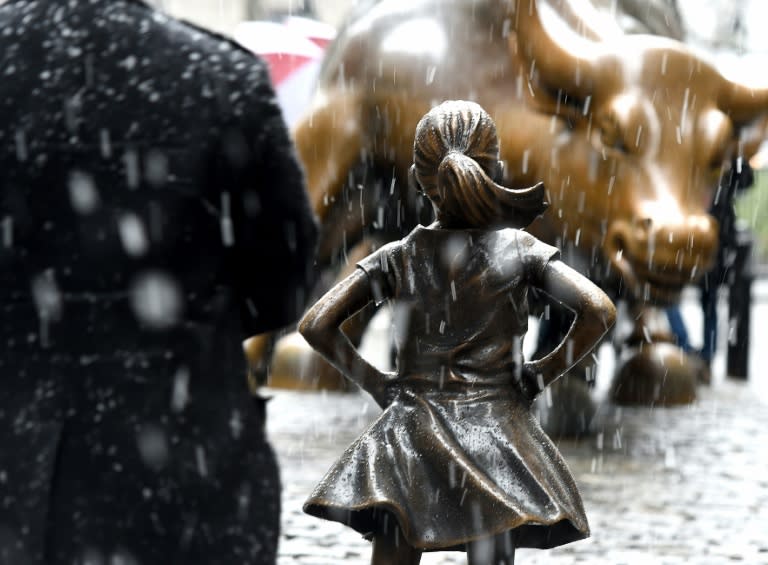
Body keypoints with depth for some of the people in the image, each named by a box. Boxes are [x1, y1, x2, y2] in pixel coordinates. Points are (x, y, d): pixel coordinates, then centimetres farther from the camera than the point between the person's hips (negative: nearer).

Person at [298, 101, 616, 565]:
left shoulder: (399, 259, 0)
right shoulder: (518, 250, -4)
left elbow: (315, 325, -2)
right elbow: (599, 312, -15)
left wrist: (375, 382, 6)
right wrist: (544, 373, -3)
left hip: (410, 436, 1)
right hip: (494, 435, -1)